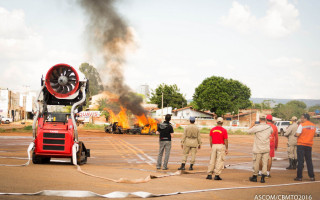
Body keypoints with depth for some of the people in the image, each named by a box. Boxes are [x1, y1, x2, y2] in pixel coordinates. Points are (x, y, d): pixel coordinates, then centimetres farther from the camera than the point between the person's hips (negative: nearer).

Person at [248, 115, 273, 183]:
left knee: (256, 163, 8)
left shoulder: (256, 127, -12)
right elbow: (272, 132, 19)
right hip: (266, 149, 2)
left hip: (258, 149, -2)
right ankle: (263, 177, 2)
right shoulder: (269, 127, -2)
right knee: (265, 163, 5)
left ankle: (255, 177, 19)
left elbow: (249, 131, 2)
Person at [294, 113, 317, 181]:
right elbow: (314, 134, 18)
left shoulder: (302, 125, -12)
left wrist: (295, 134, 4)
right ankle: (311, 176, 8)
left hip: (301, 145, -5)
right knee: (309, 161, 11)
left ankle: (299, 177, -2)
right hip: (309, 145, 5)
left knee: (300, 161, -2)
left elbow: (297, 134, -17)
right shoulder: (313, 126, 7)